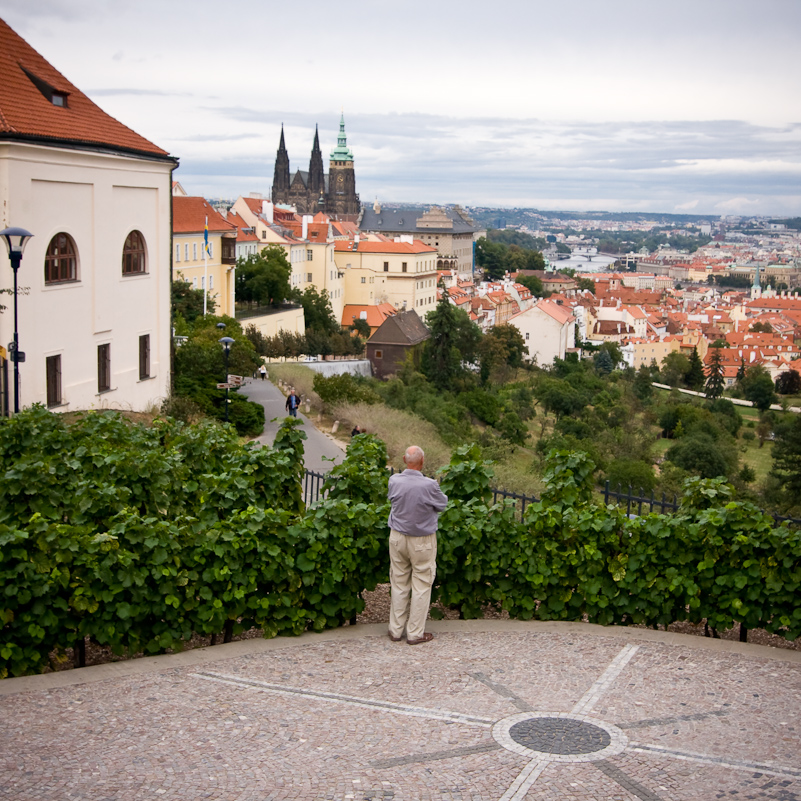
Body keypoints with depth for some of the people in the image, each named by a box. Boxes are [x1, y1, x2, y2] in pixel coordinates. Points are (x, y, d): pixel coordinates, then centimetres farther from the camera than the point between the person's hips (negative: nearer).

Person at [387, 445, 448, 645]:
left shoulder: (394, 481, -12)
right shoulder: (429, 485, -23)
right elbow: (442, 504, -5)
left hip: (397, 537, 4)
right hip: (422, 541, -4)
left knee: (399, 585, 15)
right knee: (421, 586, 9)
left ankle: (396, 631, 23)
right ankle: (415, 633, 15)